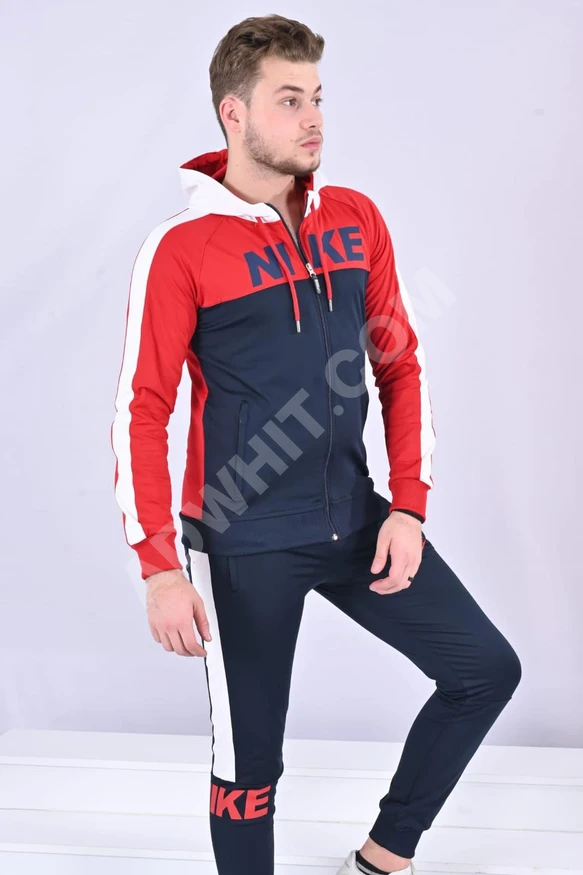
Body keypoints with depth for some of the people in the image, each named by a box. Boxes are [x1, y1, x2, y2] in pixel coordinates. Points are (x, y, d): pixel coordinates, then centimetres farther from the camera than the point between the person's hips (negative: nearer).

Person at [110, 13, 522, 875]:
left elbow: (401, 364, 7)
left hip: (356, 520, 5)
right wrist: (160, 571, -15)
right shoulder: (183, 247, -11)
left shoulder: (356, 219, 2)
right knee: (250, 763, 6)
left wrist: (408, 508, 0)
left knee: (486, 669, 6)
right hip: (245, 546, -5)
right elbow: (141, 412, -11)